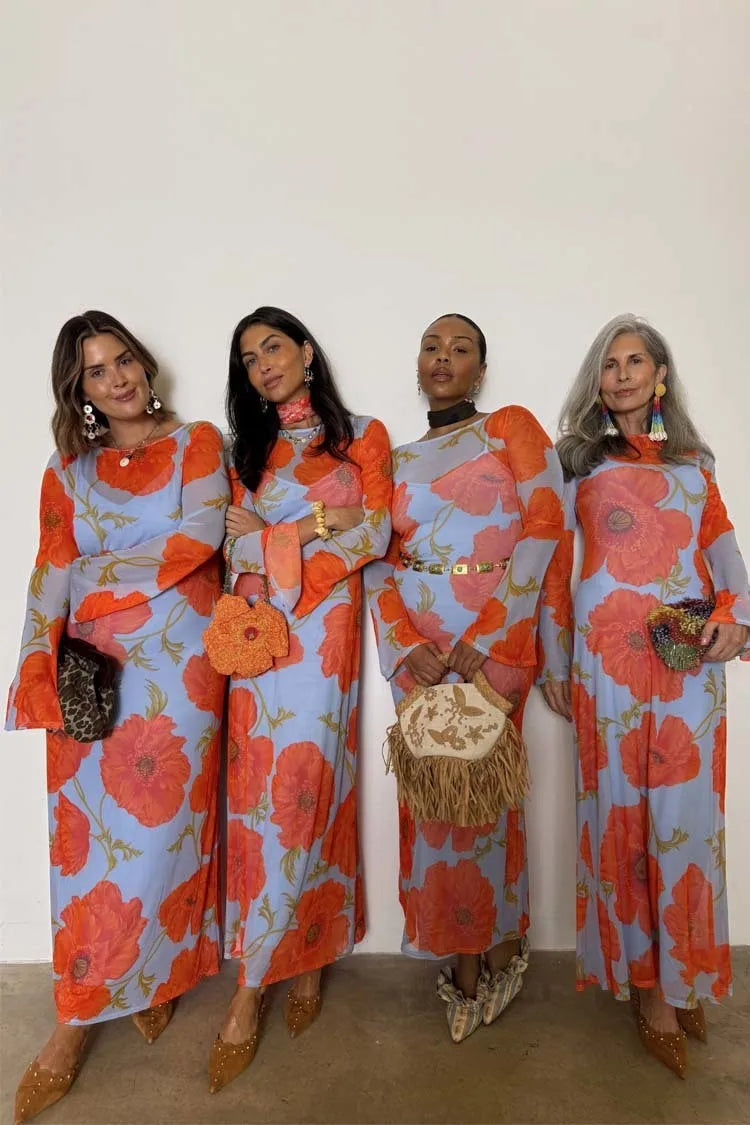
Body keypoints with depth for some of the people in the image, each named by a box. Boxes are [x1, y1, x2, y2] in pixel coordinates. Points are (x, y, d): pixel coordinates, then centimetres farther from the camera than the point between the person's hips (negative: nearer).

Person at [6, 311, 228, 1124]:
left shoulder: (197, 444, 7)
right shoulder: (68, 468, 14)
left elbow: (197, 542, -9)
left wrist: (96, 571, -4)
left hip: (175, 664, -2)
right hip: (90, 668, 2)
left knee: (157, 829, 4)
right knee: (87, 833, 5)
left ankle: (155, 975, 27)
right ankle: (76, 1021, 21)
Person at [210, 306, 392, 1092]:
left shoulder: (362, 435, 10)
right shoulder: (247, 447, 18)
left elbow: (378, 533, -3)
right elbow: (238, 546, 7)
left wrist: (270, 537, -5)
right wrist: (318, 521, -7)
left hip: (325, 625, -3)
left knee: (305, 787, -4)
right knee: (262, 791, 1)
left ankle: (251, 988, 11)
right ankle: (302, 954, 18)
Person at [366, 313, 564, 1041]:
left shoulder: (511, 427, 4)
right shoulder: (397, 459, 14)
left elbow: (545, 526, -7)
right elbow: (377, 561, 6)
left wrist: (486, 639, -14)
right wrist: (407, 644, -11)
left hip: (496, 638, -3)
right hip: (418, 644, 3)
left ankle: (499, 943, 30)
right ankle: (467, 957, 30)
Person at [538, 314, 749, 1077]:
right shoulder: (578, 461, 7)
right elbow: (554, 566, 3)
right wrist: (553, 664, 0)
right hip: (608, 654, -2)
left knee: (686, 809, 5)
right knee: (621, 807, 3)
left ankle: (681, 976, 25)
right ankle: (643, 980, 20)